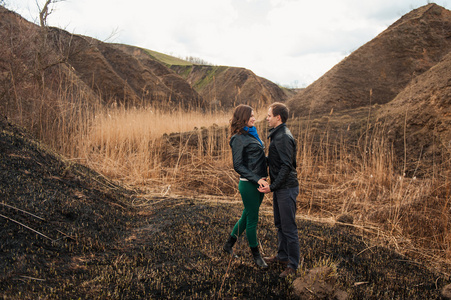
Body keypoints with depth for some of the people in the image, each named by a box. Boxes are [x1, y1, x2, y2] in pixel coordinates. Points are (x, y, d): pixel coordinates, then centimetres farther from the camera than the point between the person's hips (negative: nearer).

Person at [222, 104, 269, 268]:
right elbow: (238, 166, -17)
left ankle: (229, 244, 36)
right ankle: (256, 255, 22)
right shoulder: (239, 138, -14)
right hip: (248, 185, -9)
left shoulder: (252, 133, 12)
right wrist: (257, 179, -22)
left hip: (259, 183, 9)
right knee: (252, 219, 5)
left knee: (248, 216, 19)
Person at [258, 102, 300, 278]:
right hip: (279, 188, 10)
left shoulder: (284, 137, -20)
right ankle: (282, 256, 34)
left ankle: (293, 265, 10)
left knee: (289, 228, -1)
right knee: (280, 224, 20)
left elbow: (286, 166, -24)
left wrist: (272, 187, -23)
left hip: (287, 188, -10)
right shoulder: (277, 134, 12)